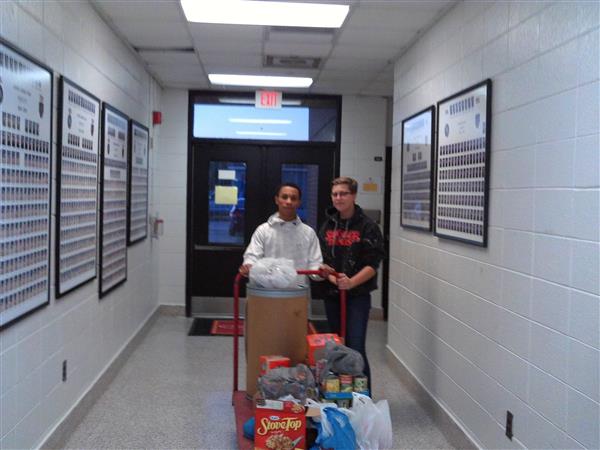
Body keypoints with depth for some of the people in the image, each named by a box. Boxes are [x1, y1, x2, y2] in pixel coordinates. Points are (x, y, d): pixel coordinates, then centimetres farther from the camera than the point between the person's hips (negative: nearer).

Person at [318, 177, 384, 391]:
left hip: (358, 295, -5)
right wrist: (332, 277, -13)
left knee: (356, 348, -11)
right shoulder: (327, 226, 10)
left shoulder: (367, 227, -5)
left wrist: (351, 282, -24)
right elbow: (321, 260, 7)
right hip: (332, 294, 5)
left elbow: (372, 264, -10)